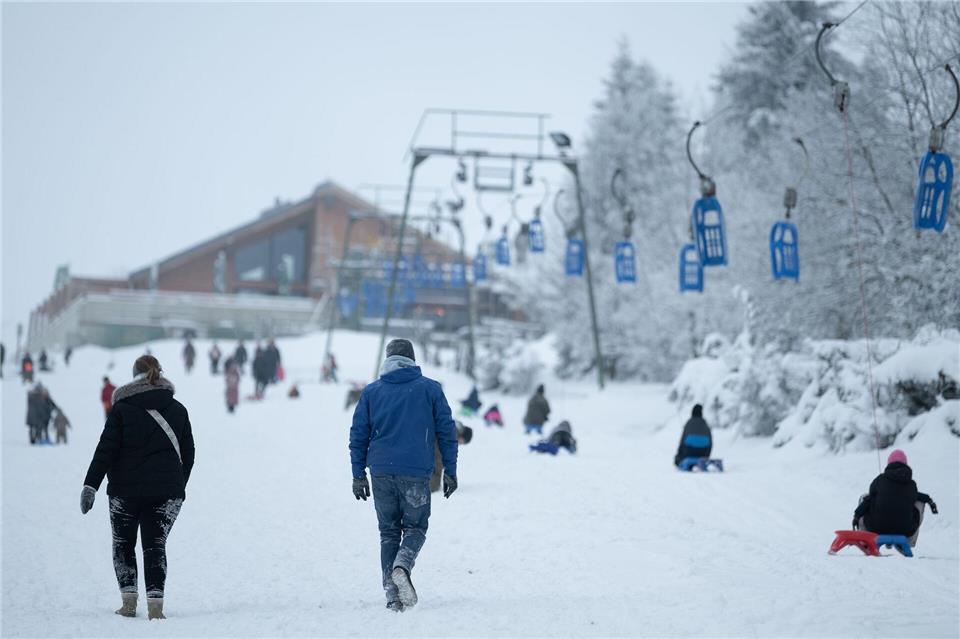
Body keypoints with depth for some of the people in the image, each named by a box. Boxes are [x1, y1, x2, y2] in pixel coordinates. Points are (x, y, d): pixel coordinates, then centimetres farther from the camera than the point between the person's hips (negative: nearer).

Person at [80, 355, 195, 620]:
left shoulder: (122, 409, -4)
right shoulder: (178, 410, 6)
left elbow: (106, 450, -9)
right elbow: (188, 453, 12)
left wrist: (90, 485, -9)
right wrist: (179, 486, 25)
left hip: (126, 490, -2)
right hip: (167, 491, 2)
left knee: (123, 544, 14)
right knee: (156, 545, 7)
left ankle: (129, 601, 6)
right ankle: (155, 604, -7)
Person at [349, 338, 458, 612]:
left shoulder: (371, 391, 9)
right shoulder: (430, 389, 5)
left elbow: (358, 435, 9)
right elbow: (447, 431, 3)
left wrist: (358, 475, 13)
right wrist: (450, 471, 7)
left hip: (381, 473, 2)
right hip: (417, 473, -2)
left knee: (389, 532, 11)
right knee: (415, 527, 12)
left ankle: (392, 594, 1)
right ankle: (402, 567, -19)